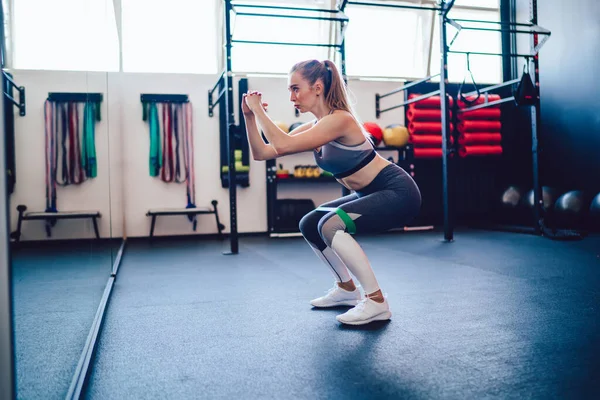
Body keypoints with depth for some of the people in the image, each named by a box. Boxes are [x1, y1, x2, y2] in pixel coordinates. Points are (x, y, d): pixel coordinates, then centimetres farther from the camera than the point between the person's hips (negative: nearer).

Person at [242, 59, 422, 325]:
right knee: (309, 225, 12)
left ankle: (377, 302, -14)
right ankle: (347, 289, 24)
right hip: (373, 193, 10)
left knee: (331, 225, -26)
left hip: (398, 192, -10)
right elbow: (261, 153, 3)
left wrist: (258, 109, -21)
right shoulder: (313, 128, 4)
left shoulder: (339, 119, -23)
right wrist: (249, 116, -7)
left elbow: (283, 145, -32)